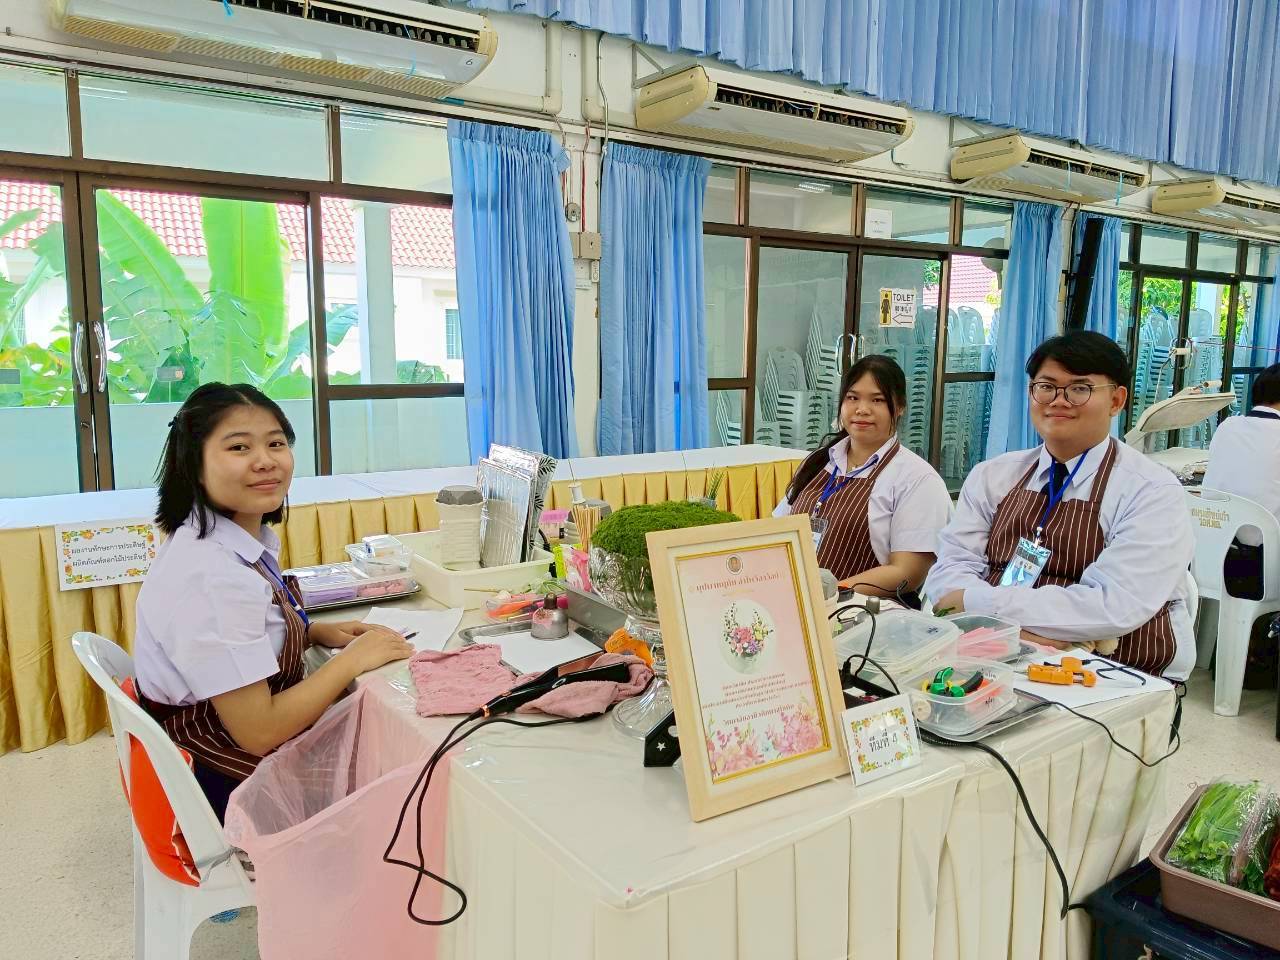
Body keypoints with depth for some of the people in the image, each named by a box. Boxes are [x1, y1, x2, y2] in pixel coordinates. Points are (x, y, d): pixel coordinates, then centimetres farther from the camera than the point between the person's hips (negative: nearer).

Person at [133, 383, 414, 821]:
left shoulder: (250, 537, -3)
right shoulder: (210, 574, -30)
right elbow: (258, 731, -27)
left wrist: (316, 633, 1)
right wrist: (354, 658, -18)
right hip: (226, 781, -7)